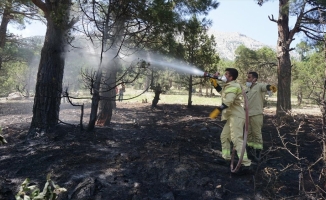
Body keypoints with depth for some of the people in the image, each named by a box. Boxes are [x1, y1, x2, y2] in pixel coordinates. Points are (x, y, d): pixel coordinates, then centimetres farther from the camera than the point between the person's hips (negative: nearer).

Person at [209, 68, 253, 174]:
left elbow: (227, 101, -29)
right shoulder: (229, 86, 18)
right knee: (224, 136, 18)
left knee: (236, 139, -17)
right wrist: (214, 83, 21)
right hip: (232, 116, 11)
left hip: (236, 117, -11)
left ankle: (246, 165, -17)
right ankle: (226, 158, 29)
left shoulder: (233, 86, -16)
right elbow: (222, 92, 35)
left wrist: (217, 110, -30)